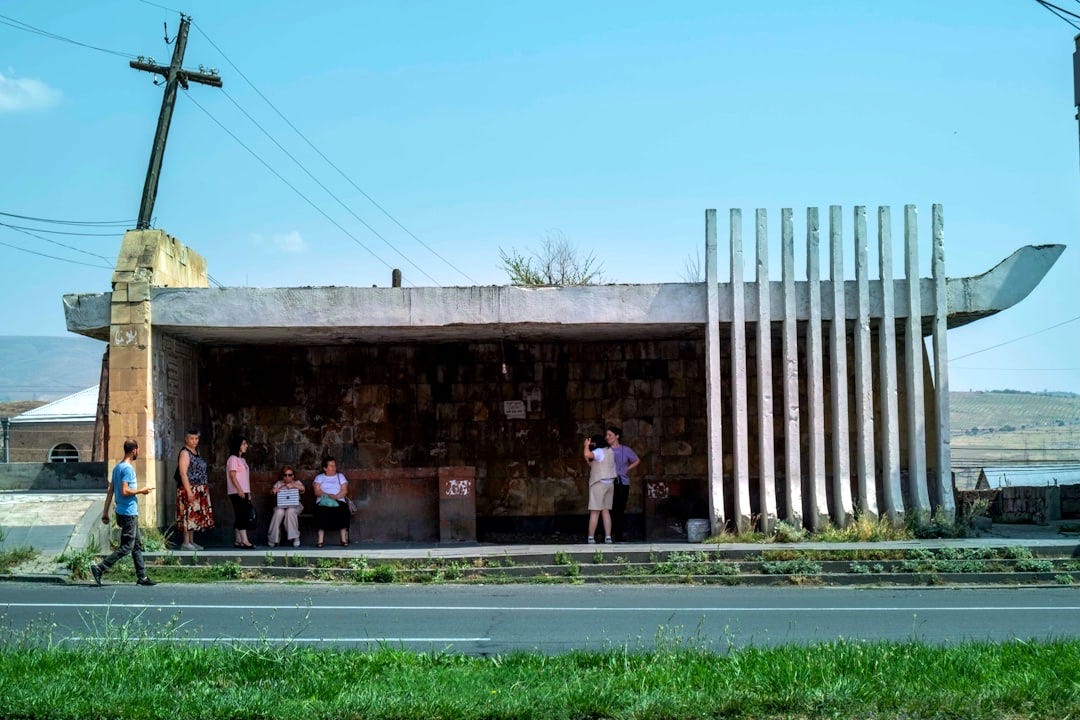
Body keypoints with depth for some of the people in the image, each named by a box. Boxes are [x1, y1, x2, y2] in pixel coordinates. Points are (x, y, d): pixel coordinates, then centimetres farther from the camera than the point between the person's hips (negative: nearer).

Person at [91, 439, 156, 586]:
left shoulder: (117, 467, 13)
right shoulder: (128, 468, -16)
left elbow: (110, 491, 14)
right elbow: (125, 491, -24)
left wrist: (105, 512, 15)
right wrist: (141, 491, -8)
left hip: (126, 513, 10)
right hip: (128, 513, -10)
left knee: (137, 545, 12)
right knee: (126, 547, -6)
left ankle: (142, 577, 15)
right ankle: (99, 569, -7)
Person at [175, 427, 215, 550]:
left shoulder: (196, 451, 16)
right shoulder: (185, 453, -10)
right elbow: (183, 473, -17)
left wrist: (206, 488, 18)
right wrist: (189, 491, -23)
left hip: (199, 490, 9)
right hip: (189, 488, -9)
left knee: (195, 515, 9)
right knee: (189, 514, -9)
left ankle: (191, 541, 14)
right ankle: (186, 542, -7)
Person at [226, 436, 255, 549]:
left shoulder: (242, 460, 19)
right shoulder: (233, 459, -8)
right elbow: (232, 476, -15)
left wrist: (248, 493, 16)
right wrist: (239, 490, -21)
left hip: (244, 492, 9)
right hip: (237, 492, -9)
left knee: (240, 517, 7)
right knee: (242, 516, -13)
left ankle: (237, 541, 9)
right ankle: (244, 541, -16)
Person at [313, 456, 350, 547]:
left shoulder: (340, 476, 21)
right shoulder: (319, 477, 20)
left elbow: (345, 491, 8)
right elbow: (317, 491, 5)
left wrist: (336, 496, -12)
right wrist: (327, 495, -13)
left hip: (339, 501, 1)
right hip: (323, 502, -1)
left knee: (343, 510, -34)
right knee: (322, 511, -36)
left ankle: (344, 539, -31)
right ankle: (320, 540, -36)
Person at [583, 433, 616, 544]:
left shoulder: (598, 452, -11)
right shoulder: (610, 452, 15)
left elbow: (587, 454, -32)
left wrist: (587, 445, -14)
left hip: (599, 484, -8)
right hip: (609, 484, 8)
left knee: (594, 512, -6)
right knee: (606, 511, 9)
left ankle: (591, 538, -6)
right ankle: (608, 537, 5)